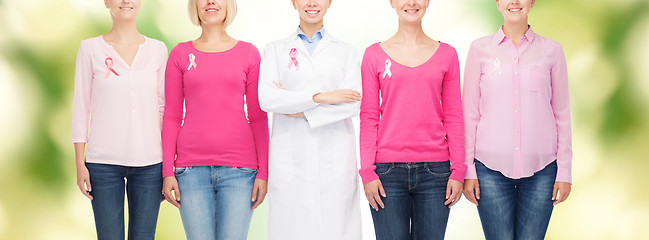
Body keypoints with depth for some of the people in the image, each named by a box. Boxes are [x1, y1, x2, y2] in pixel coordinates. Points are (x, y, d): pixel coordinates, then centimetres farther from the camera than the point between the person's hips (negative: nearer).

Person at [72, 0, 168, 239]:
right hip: (104, 163, -2)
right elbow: (81, 108, 3)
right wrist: (80, 164, -2)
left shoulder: (158, 50, 7)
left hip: (149, 163, 2)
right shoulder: (91, 49, 2)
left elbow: (164, 107, 11)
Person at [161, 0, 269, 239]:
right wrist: (167, 172, 1)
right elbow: (171, 117, 8)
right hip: (192, 168, 0)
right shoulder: (180, 54, 8)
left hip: (238, 169, 0)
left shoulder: (248, 53, 7)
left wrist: (263, 172, 1)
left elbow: (258, 117, 7)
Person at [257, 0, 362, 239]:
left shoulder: (347, 52, 11)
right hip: (290, 158, 0)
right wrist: (321, 97, -11)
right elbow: (266, 99, -5)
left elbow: (353, 104, -3)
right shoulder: (275, 50, 11)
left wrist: (300, 110, -8)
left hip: (335, 159, 0)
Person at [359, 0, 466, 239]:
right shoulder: (374, 54, 5)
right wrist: (367, 172, -3)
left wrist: (458, 171, 2)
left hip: (435, 171, 1)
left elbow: (453, 116, 7)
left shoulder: (446, 54, 7)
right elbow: (368, 117, 4)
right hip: (388, 171, -1)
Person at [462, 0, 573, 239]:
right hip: (491, 167, -1)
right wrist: (468, 170, 1)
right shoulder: (480, 49, 4)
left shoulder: (551, 50, 5)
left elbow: (562, 114, 8)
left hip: (541, 168, 1)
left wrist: (564, 171, 4)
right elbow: (470, 113, 5)